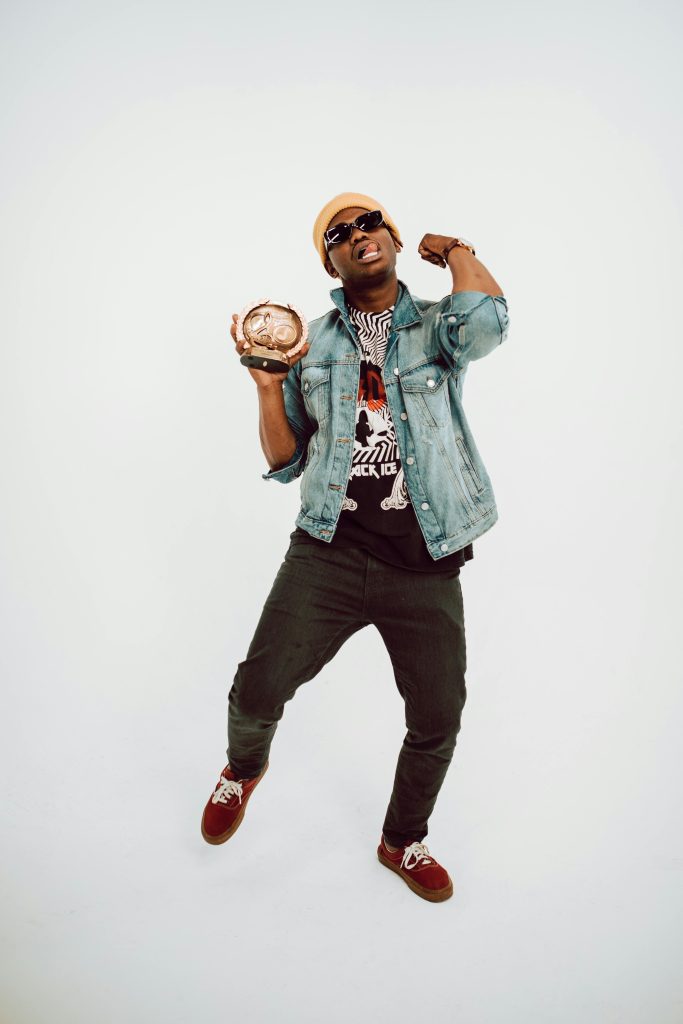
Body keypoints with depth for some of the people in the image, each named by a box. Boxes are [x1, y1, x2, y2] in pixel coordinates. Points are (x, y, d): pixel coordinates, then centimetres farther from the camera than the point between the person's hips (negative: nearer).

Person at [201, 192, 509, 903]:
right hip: (328, 555, 1)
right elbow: (285, 463, 11)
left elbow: (485, 320, -21)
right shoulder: (311, 344, 11)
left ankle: (403, 841, 39)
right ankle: (244, 769, 36)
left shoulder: (437, 327, 5)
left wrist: (455, 250, -2)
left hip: (425, 566, 0)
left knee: (438, 722, 9)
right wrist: (268, 385, -4)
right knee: (257, 691, -2)